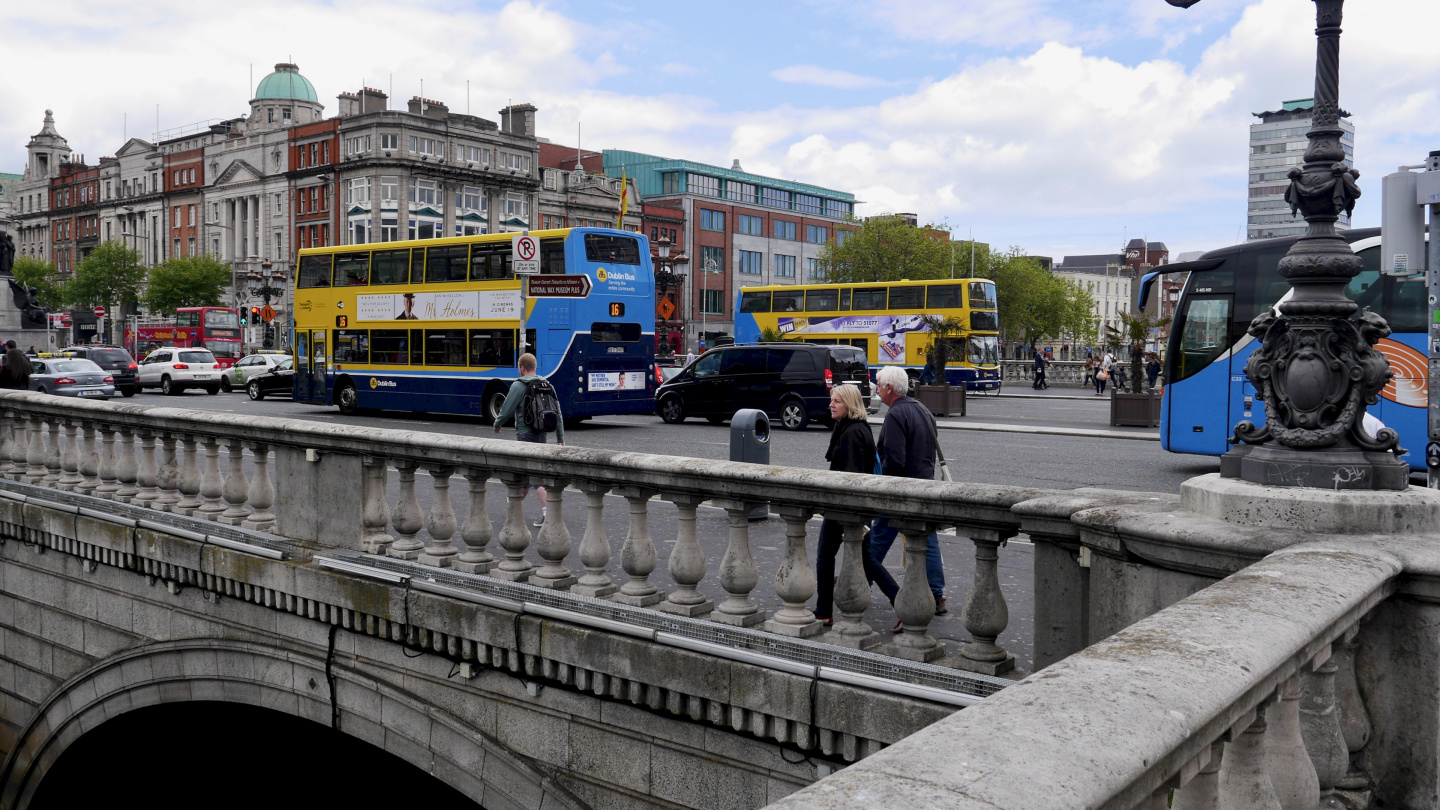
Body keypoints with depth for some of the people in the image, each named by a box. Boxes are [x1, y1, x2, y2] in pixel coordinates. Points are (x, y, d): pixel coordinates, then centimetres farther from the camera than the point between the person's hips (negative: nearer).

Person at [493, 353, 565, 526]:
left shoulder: (518, 386, -10)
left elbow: (506, 411, -10)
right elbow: (558, 413, 9)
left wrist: (496, 424, 10)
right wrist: (561, 439, 13)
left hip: (525, 433, -7)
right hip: (542, 435, 7)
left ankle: (548, 513, -14)